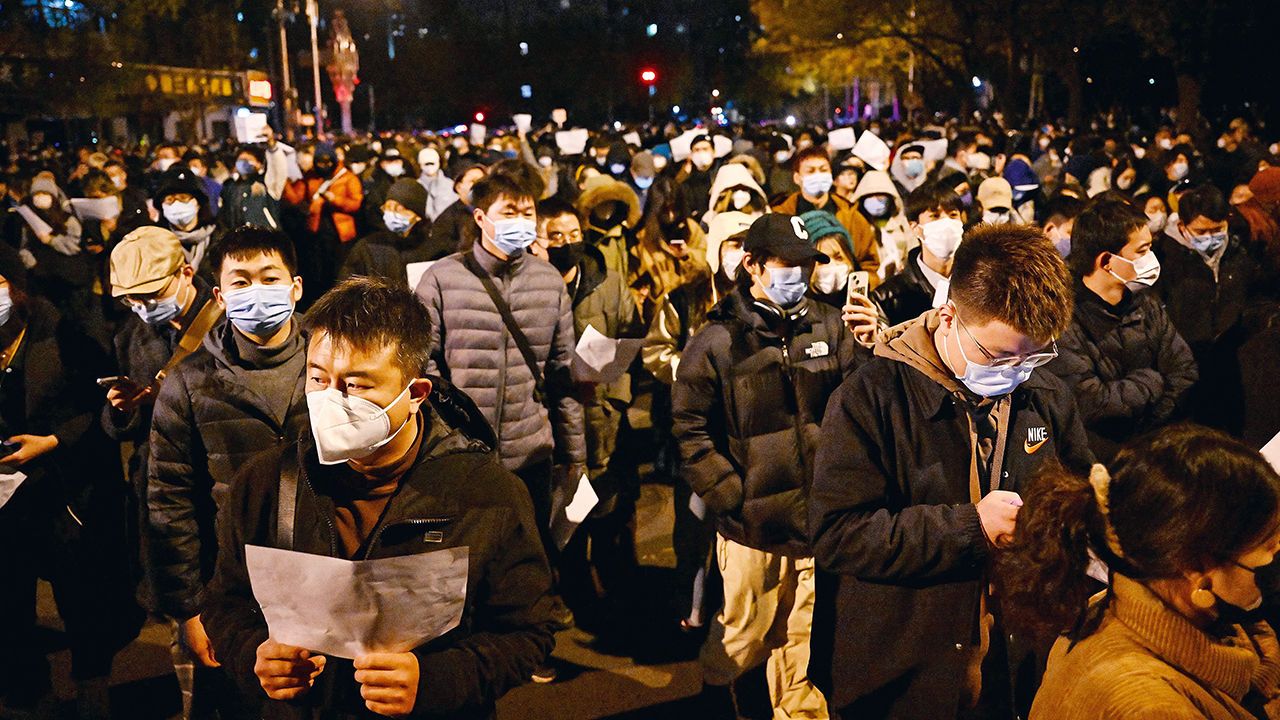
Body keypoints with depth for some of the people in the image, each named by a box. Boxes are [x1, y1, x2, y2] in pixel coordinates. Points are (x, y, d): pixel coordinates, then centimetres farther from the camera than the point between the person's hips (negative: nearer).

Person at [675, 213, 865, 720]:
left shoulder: (829, 326, 4)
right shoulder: (718, 340, -5)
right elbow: (690, 429, -6)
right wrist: (730, 496, -10)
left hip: (820, 518, 3)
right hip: (753, 524, -3)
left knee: (804, 640, 16)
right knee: (742, 639, 10)